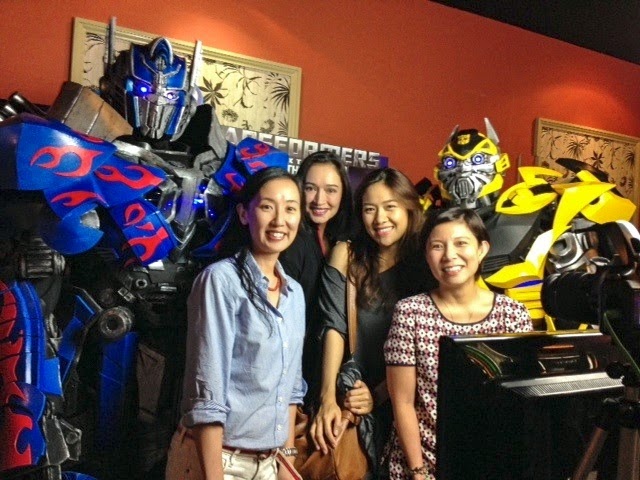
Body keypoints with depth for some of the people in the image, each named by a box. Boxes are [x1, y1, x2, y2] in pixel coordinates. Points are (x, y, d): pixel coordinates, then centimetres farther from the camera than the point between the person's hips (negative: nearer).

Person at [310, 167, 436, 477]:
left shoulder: (425, 263, -3)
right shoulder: (346, 255, -1)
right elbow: (334, 326, -9)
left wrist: (378, 395, -12)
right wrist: (328, 397, -19)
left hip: (398, 402, 0)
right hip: (346, 397, 0)